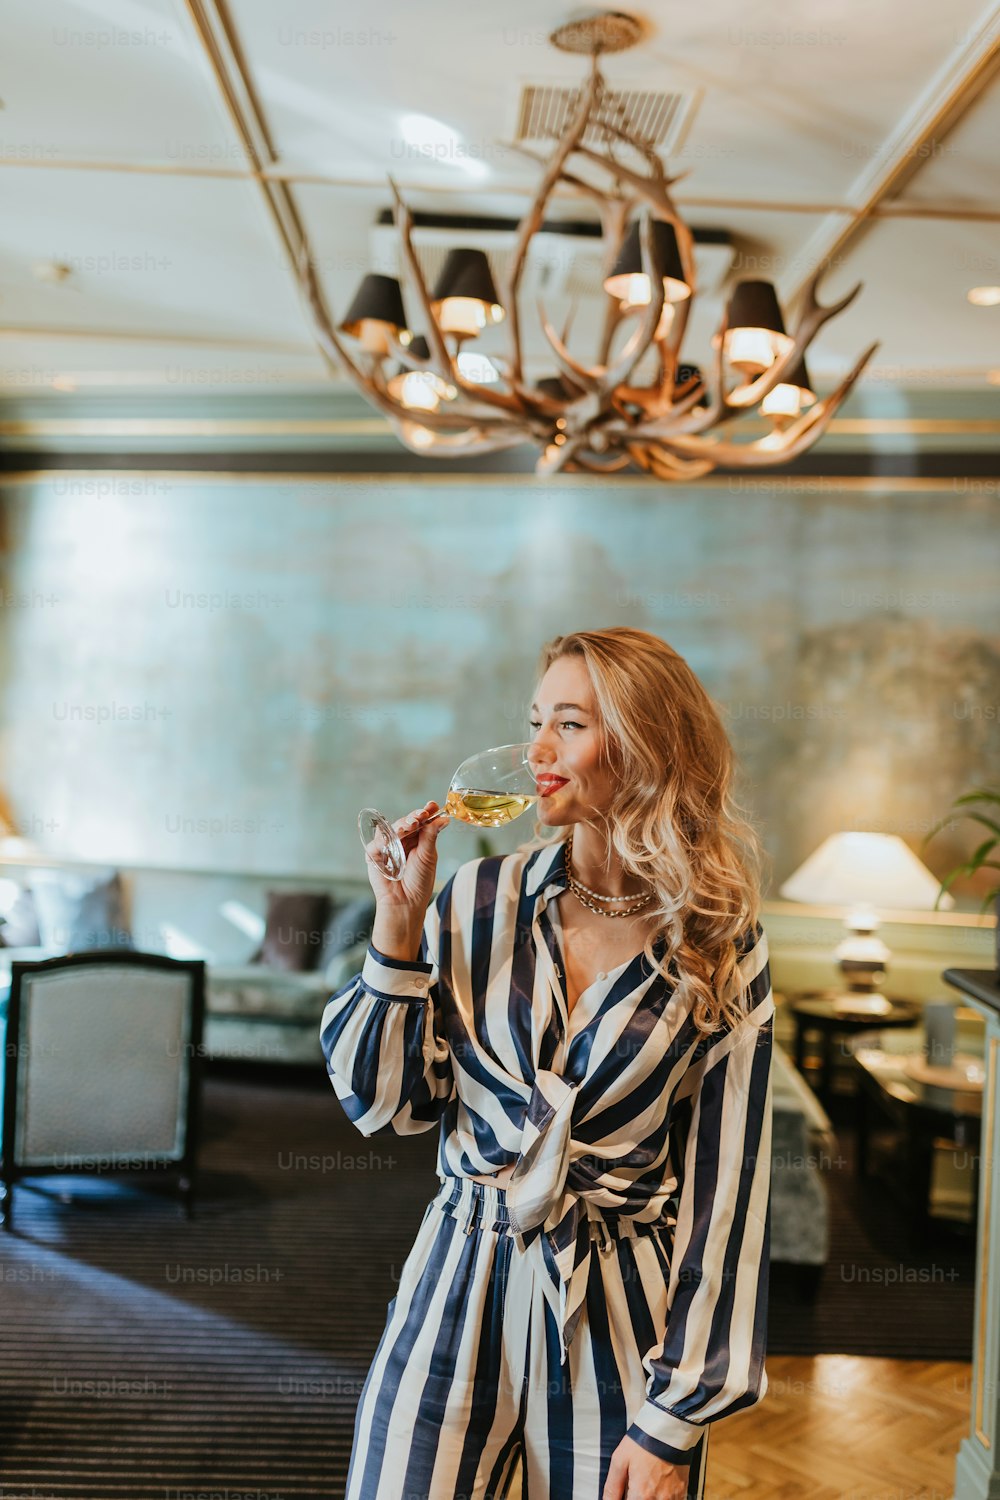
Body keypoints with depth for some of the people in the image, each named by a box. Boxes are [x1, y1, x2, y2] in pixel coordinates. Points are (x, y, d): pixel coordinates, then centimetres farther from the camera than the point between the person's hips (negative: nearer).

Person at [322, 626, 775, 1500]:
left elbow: (726, 1189, -6)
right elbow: (386, 1106, -3)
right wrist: (400, 927, -14)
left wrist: (677, 1420, -6)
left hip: (620, 1319, -1)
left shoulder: (722, 952, -8)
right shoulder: (478, 901, -5)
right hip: (461, 1295, 1)